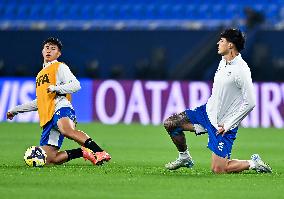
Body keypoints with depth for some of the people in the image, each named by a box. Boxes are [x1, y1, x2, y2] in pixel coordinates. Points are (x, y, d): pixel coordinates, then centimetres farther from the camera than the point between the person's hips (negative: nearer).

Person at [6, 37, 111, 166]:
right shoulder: (41, 74, 33)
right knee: (49, 159, -9)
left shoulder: (60, 67, 10)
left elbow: (76, 85, -6)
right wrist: (16, 110, 44)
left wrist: (55, 88, -18)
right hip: (47, 118, 8)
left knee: (66, 130, -44)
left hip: (61, 108, -8)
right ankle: (83, 152, 2)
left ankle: (100, 153, -49)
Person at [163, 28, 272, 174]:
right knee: (170, 123, 5)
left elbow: (250, 103, -23)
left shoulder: (241, 70, -22)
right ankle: (184, 157, 26)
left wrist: (227, 125, -18)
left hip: (223, 126, -8)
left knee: (218, 170, -13)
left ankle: (253, 163, 9)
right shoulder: (223, 62, 5)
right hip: (208, 111, 8)